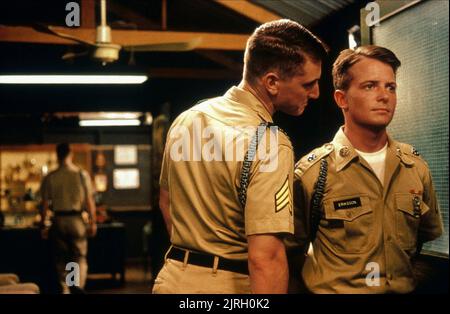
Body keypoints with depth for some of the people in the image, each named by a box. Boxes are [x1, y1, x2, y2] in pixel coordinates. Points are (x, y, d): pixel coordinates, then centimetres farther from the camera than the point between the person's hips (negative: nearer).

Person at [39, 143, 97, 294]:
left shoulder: (50, 178, -4)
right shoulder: (82, 174, -6)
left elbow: (45, 204, -3)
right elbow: (89, 201, -5)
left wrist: (43, 225, 7)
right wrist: (93, 222, 3)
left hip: (58, 220, 1)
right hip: (76, 219, -1)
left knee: (61, 259, 13)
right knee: (80, 257, 8)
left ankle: (64, 289, 16)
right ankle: (78, 284, -13)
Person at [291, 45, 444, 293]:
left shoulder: (416, 166, -2)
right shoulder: (311, 172, -15)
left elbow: (431, 241, 9)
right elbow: (292, 252, -7)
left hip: (405, 290, 4)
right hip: (336, 290, -4)